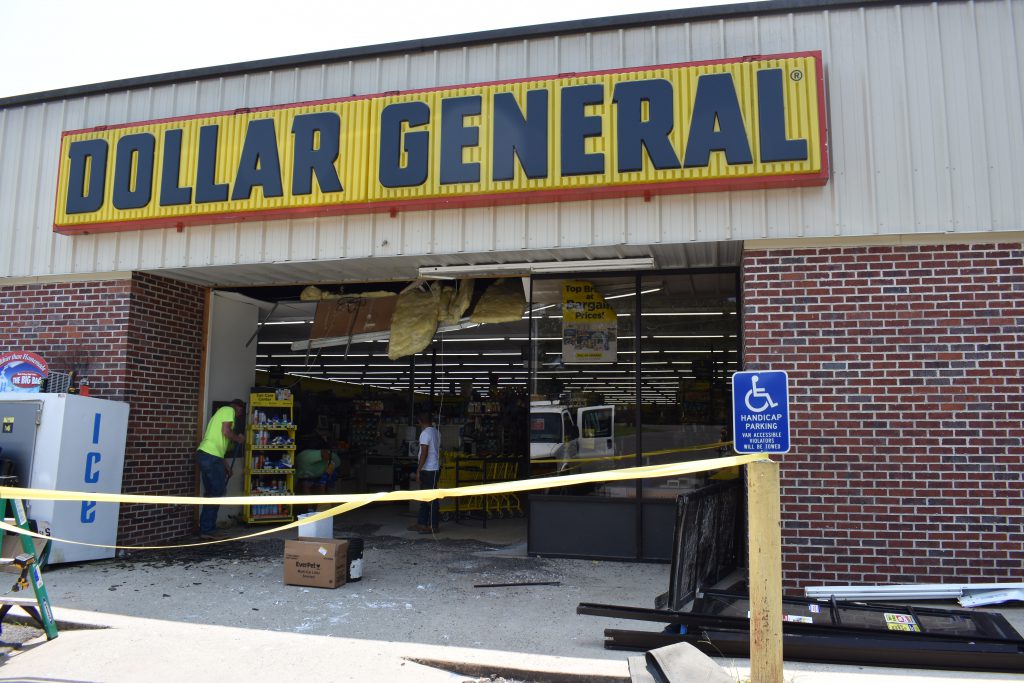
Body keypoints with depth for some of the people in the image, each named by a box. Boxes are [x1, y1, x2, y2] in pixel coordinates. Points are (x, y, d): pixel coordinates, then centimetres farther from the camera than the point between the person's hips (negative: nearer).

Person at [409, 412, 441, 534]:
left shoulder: (425, 433, -15)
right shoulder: (436, 432, 12)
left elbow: (424, 453, -20)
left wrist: (418, 470, -17)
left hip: (428, 470, -9)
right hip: (434, 469, 9)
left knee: (432, 498, -5)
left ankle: (433, 526, -1)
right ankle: (421, 523, 19)